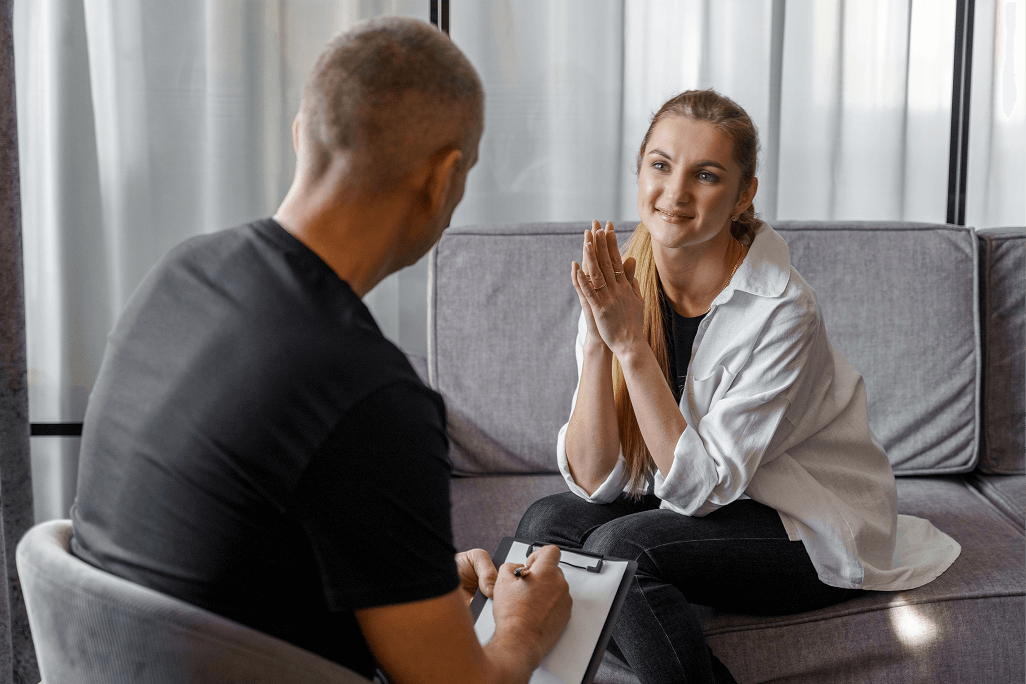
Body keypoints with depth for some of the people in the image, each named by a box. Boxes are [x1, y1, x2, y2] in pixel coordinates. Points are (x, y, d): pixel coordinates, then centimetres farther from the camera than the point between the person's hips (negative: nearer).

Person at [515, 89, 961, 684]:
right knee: (546, 521, -15)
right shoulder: (621, 286, -8)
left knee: (620, 545, -27)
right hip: (696, 506, 6)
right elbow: (595, 481, -12)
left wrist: (632, 345, -28)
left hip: (818, 534, -6)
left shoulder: (781, 311, -23)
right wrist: (597, 341, -25)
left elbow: (701, 485, -23)